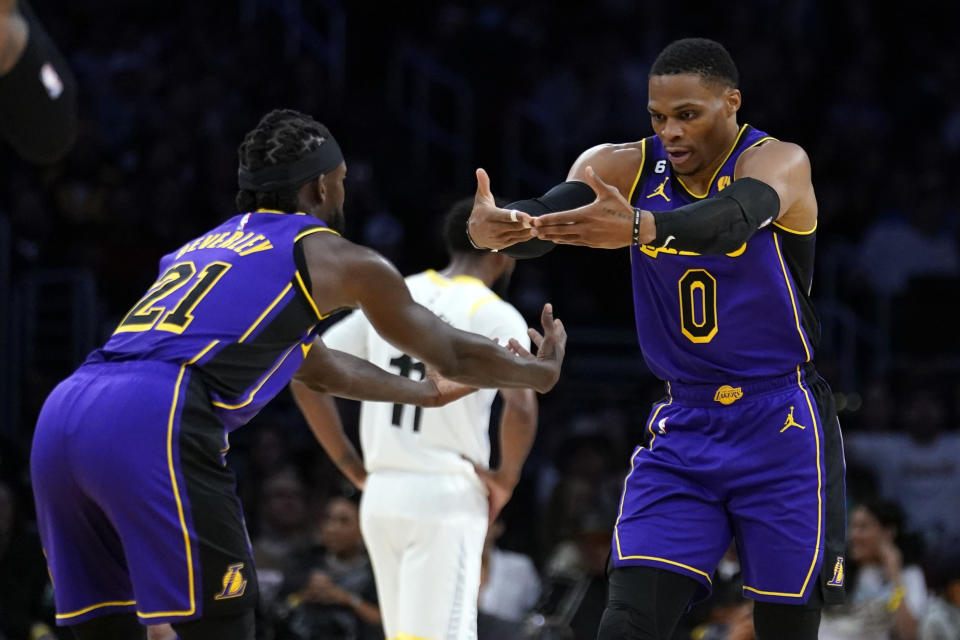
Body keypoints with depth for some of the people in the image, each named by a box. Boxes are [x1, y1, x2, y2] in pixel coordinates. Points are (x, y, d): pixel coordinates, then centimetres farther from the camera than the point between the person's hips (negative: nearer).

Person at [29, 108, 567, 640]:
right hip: (156, 423, -8)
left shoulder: (207, 246, 35)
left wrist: (427, 393, 62)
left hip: (64, 413, 8)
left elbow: (322, 369, 50)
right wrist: (541, 371, 45)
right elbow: (454, 355, 26)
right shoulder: (334, 258, 14)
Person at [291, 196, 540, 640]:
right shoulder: (495, 315, -7)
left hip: (382, 495, 6)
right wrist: (506, 478, -6)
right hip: (446, 501, -6)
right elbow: (520, 407, -23)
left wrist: (355, 470, 13)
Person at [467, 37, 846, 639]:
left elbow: (731, 219, -37)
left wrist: (639, 228, -58)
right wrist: (497, 227, -47)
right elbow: (547, 215, -22)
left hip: (781, 431, -3)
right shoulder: (625, 167, -2)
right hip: (683, 426, 3)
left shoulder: (780, 164, -14)